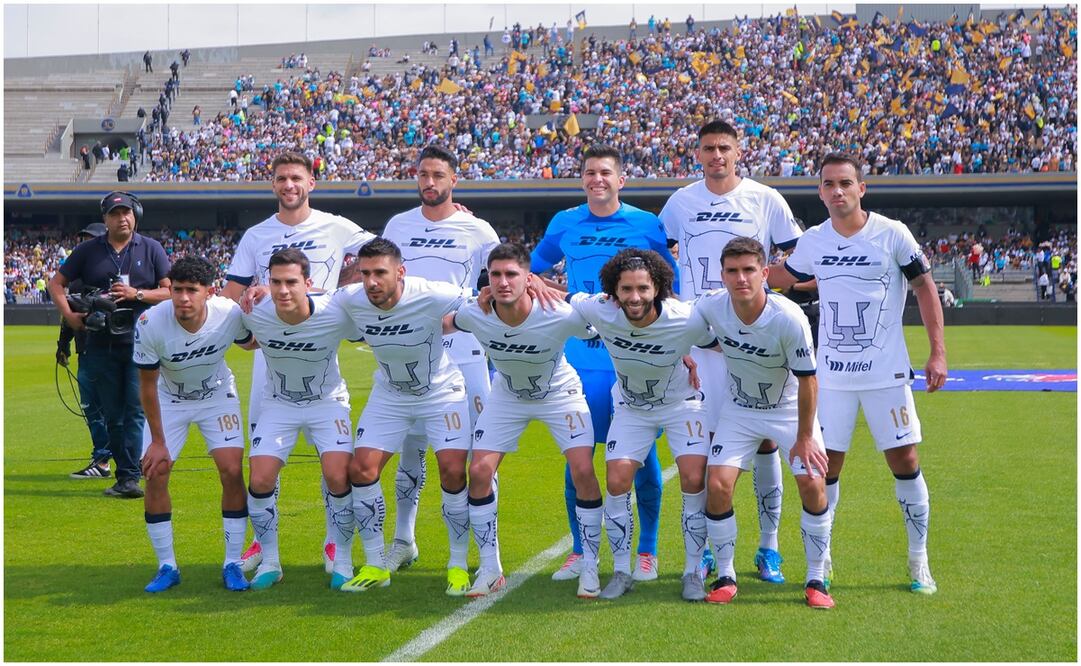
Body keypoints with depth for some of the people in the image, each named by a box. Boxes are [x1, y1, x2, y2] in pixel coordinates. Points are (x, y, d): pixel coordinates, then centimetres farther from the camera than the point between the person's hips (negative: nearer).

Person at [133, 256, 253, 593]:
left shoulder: (231, 315, -28)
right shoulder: (151, 324, -31)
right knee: (155, 474, -9)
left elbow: (252, 341, -1)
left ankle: (233, 564, 2)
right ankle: (167, 566, 5)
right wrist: (158, 440, -12)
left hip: (218, 396, 0)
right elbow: (147, 385, -17)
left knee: (232, 471, -12)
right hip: (170, 399, 0)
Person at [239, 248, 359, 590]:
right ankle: (269, 561, 9)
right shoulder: (255, 315, -21)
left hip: (327, 402, -2)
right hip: (277, 404, 2)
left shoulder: (334, 314, -27)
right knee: (260, 480, -12)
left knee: (338, 476, -19)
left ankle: (342, 559, 2)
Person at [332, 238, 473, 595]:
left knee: (453, 472, -15)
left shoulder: (432, 296, -30)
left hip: (442, 392, -4)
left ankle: (458, 566, 4)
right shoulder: (349, 300, -19)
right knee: (360, 469, -6)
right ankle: (375, 566, 9)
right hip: (388, 395, 4)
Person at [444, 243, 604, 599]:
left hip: (560, 395, -2)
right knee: (479, 472, -9)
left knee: (584, 472, -16)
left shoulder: (561, 316, -34)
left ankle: (590, 569, 1)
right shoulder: (475, 315, -26)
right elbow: (440, 325, 0)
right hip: (506, 397, 3)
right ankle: (490, 570, 7)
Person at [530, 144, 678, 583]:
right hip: (579, 355, 2)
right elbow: (533, 269, 24)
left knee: (642, 455, 1)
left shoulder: (647, 225, 2)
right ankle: (579, 552, 15)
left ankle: (647, 552, 12)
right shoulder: (564, 224, 8)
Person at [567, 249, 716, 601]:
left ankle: (693, 572, 1)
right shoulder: (600, 311, -26)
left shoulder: (686, 320, -31)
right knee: (616, 481, -9)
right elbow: (571, 299, -4)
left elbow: (722, 345, -11)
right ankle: (621, 571, 7)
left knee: (694, 480, -15)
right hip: (632, 408, 2)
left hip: (682, 404, -2)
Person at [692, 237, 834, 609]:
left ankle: (816, 580, 2)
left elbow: (807, 380, -19)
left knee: (813, 484, -15)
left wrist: (804, 437, -14)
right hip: (739, 410, 2)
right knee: (717, 485, -13)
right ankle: (725, 576, 5)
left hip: (789, 409, -2)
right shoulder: (710, 307, -21)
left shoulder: (790, 318, -29)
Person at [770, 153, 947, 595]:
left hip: (886, 372, -2)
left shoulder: (892, 234, -7)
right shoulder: (812, 242, 3)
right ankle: (821, 557, 18)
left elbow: (925, 289, -2)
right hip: (831, 374, 2)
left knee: (905, 462, -2)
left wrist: (937, 352, -6)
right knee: (825, 465, 3)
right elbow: (777, 279, 21)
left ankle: (919, 561, 12)